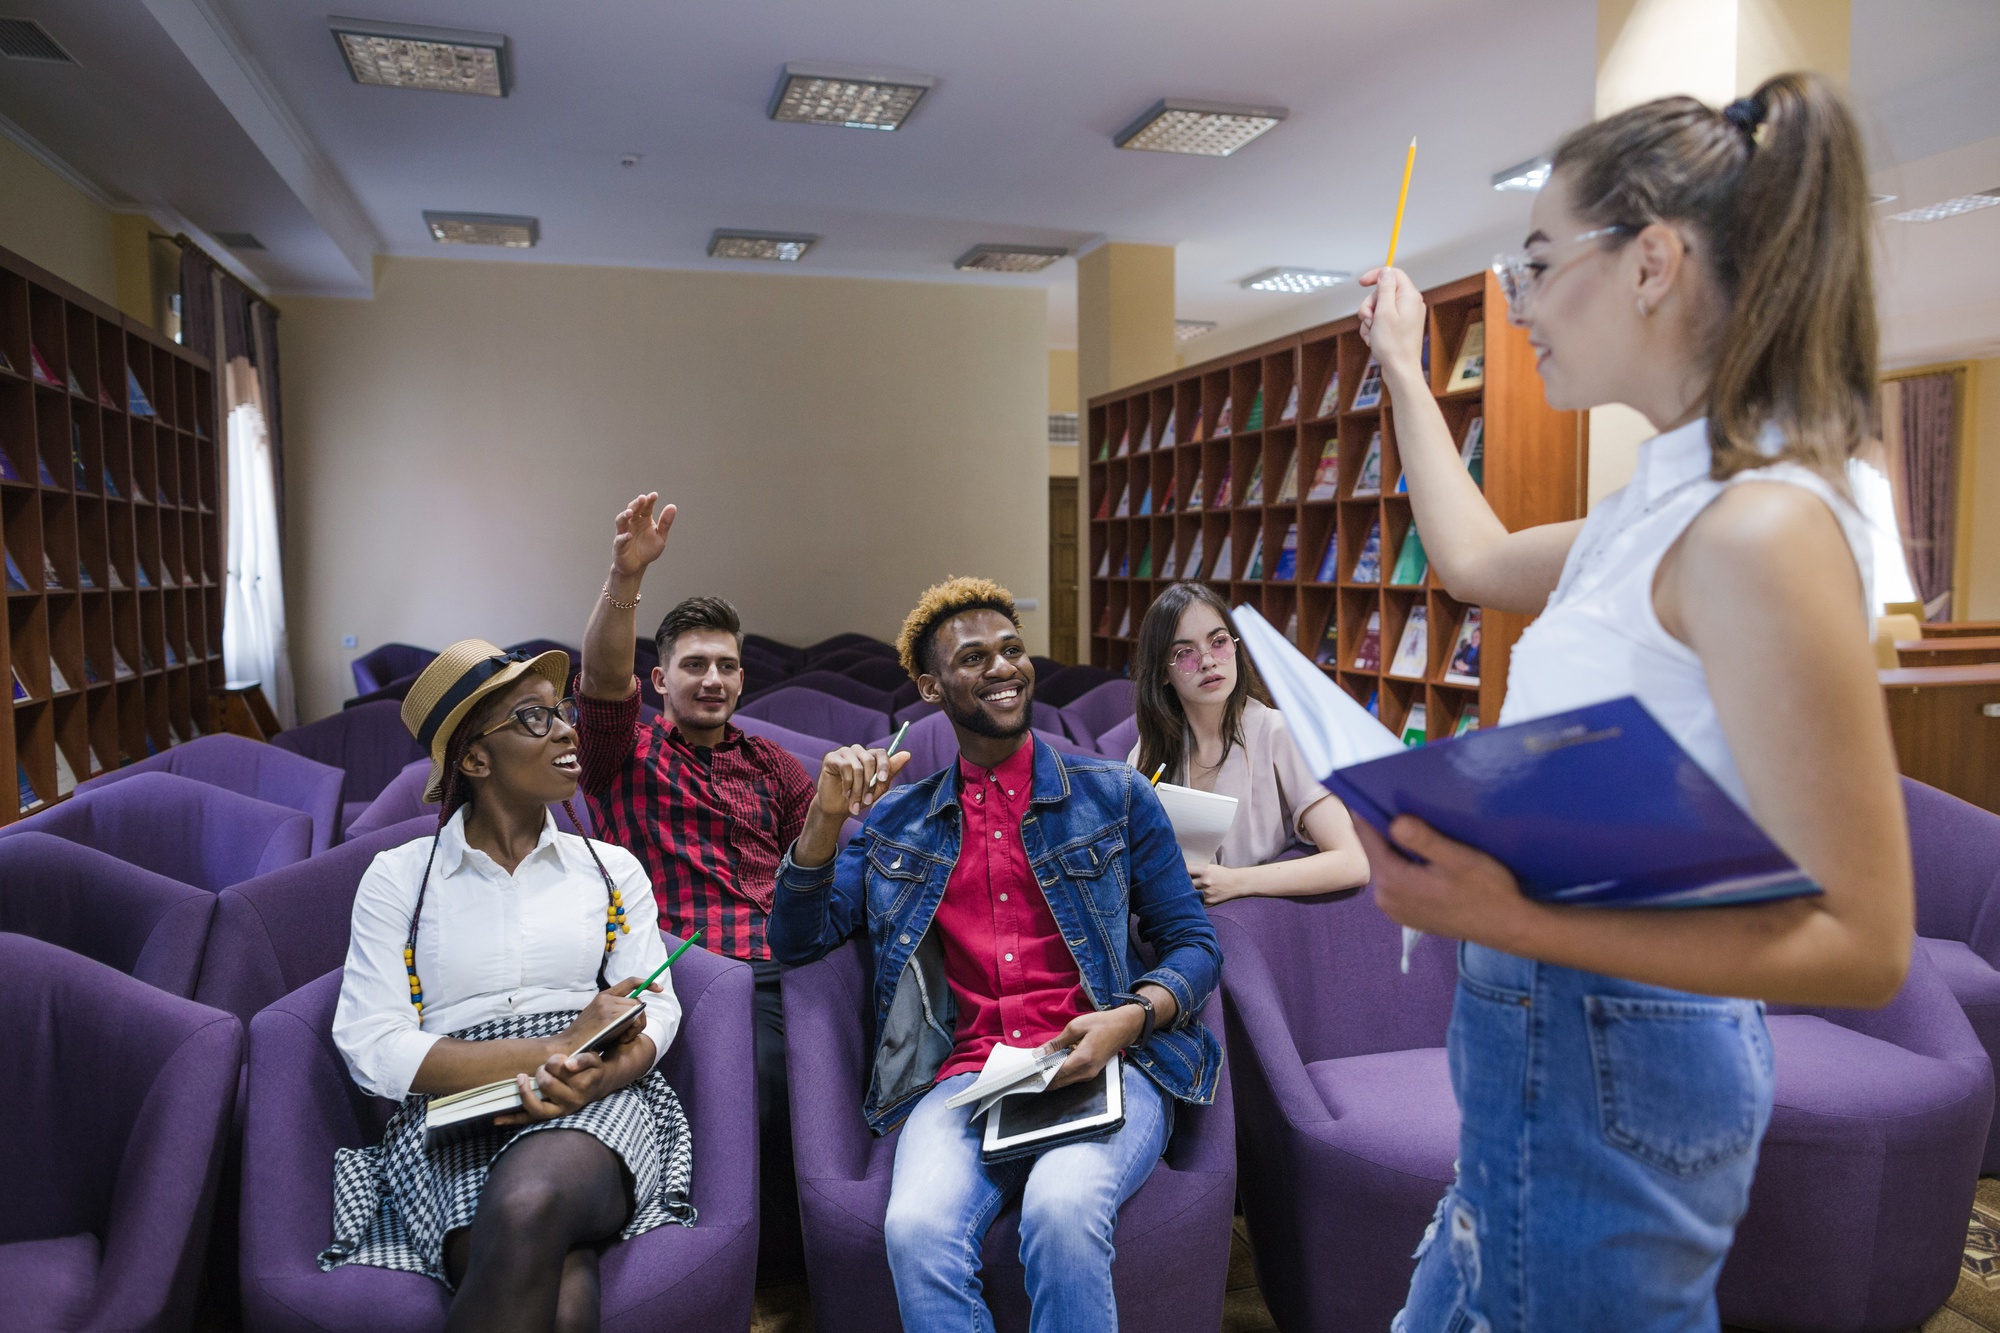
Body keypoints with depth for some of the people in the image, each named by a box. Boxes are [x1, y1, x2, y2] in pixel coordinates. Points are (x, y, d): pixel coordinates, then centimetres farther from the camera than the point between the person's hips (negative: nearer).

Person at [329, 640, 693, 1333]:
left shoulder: (612, 869, 14)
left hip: (596, 1103, 1)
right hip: (453, 1124, -1)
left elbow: (656, 1012, 7)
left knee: (529, 1207, -36)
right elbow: (372, 1049, -2)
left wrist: (594, 1077, -18)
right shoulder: (399, 877, 9)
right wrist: (560, 1047, -12)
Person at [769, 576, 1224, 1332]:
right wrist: (828, 816, -3)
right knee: (917, 1231, -30)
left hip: (1106, 1069, -1)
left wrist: (1132, 1016, -11)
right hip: (963, 1078, 1)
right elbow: (796, 940, 12)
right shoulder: (896, 822, 17)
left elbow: (1193, 943, 11)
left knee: (1062, 1212, -33)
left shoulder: (1116, 797, 12)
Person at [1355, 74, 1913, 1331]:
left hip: (1604, 1071, -9)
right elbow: (1477, 560, 24)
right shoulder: (1668, 502, 5)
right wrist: (1404, 370, 30)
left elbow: (1862, 944, -22)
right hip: (1551, 1040, 9)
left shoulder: (1762, 529, -23)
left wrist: (1519, 925, -33)